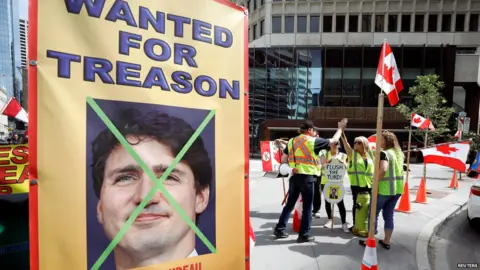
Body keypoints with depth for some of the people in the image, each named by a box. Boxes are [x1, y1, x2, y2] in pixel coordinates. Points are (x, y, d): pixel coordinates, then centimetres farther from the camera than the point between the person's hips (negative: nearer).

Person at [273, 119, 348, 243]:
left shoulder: (291, 141, 8)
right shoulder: (313, 141, -6)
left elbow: (283, 160, 7)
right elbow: (334, 140, 4)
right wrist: (340, 128, 18)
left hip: (294, 176, 5)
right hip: (307, 177, -5)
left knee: (290, 204, 15)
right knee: (307, 207, 6)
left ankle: (279, 229, 19)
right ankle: (304, 235, 13)